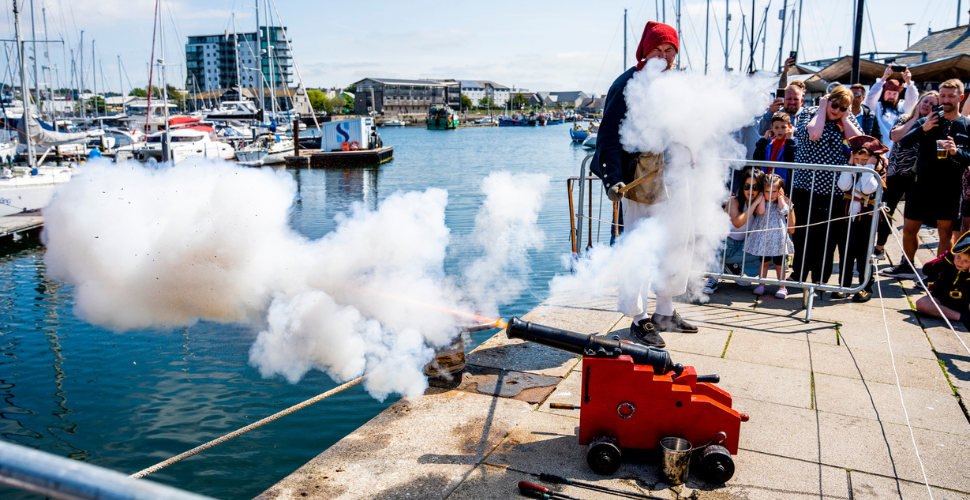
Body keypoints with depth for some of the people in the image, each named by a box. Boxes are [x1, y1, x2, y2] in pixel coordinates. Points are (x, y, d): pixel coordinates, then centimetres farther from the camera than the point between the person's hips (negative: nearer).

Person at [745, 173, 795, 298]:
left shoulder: (783, 201, 5)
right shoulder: (761, 202, 2)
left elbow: (784, 211, -14)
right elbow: (761, 211, -18)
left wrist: (780, 197, -6)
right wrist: (762, 197, -8)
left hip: (778, 237, 0)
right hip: (763, 236, 0)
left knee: (779, 263, 5)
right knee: (764, 262, 9)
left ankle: (782, 287, 14)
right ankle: (761, 284, 19)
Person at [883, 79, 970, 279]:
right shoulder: (927, 121, 6)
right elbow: (904, 142, -8)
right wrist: (922, 129, -23)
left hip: (950, 188, -2)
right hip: (923, 185, 2)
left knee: (945, 232, 4)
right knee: (909, 228, 9)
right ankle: (907, 267, 28)